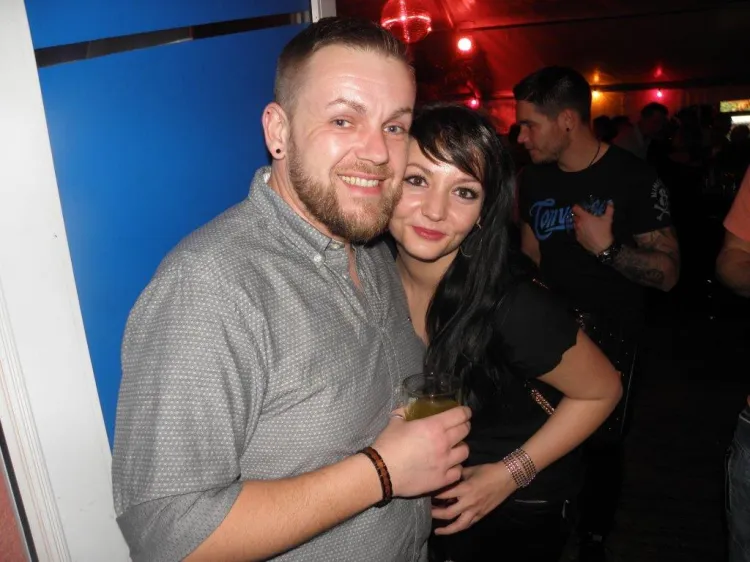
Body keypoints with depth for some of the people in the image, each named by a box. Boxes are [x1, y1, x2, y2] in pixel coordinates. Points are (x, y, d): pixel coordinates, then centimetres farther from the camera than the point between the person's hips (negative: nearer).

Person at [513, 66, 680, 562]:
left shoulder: (634, 178, -14)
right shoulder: (534, 179, 1)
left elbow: (668, 272, -14)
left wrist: (607, 248, -26)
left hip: (609, 332, -4)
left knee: (601, 442, 8)